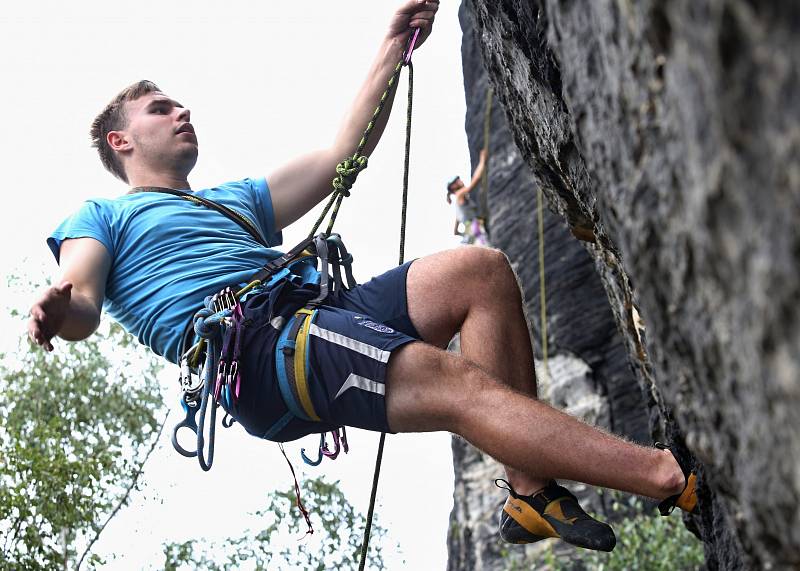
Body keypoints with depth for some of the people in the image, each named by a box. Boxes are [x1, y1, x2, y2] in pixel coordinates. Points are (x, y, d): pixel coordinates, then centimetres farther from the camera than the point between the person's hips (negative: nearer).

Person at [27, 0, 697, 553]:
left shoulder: (235, 199, 38)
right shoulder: (101, 217, 21)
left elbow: (341, 156, 32)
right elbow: (82, 300, 1)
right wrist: (58, 311, -26)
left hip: (325, 305, 8)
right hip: (248, 341, -8)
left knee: (480, 270, -13)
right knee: (456, 381, -26)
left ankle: (531, 493, -19)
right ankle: (668, 479, -30)